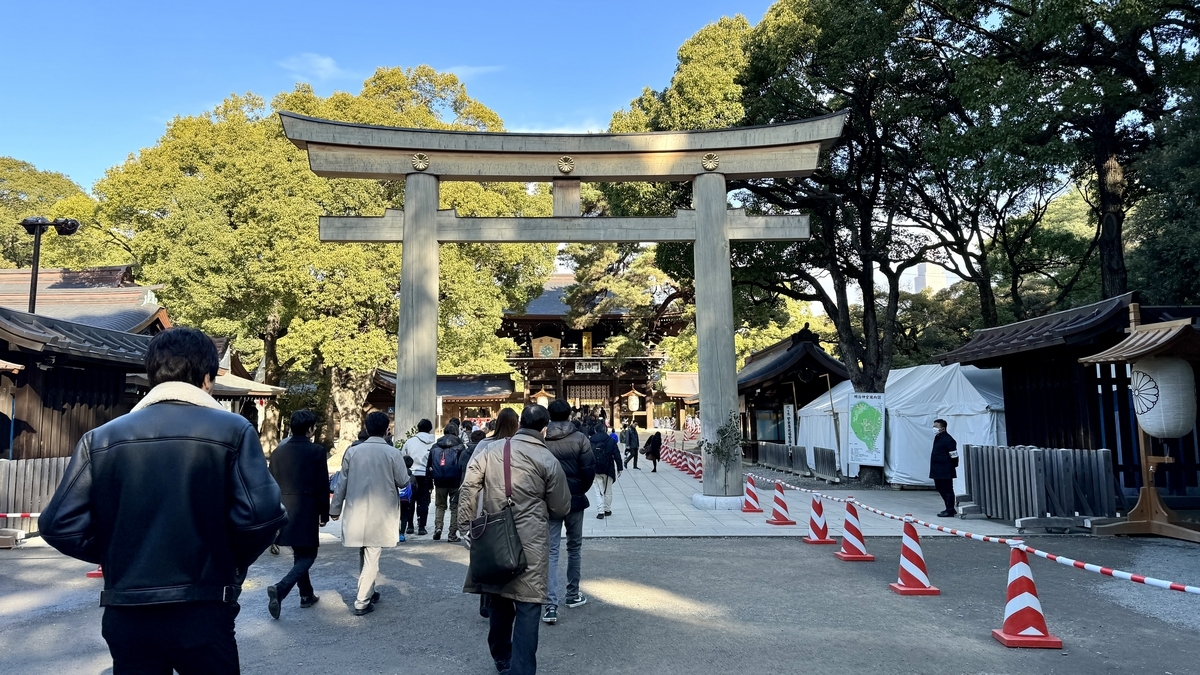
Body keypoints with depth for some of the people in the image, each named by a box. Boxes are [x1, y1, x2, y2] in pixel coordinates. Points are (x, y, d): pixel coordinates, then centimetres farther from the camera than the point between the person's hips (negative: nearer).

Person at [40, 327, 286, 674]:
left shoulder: (101, 438, 1)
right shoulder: (232, 430, -8)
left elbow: (59, 525, -4)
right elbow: (261, 515, -18)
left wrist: (116, 556, 13)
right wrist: (234, 562, 2)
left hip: (126, 616, 3)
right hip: (203, 612, -2)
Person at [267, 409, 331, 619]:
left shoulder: (278, 451, 2)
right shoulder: (316, 451, -11)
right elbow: (322, 486, -9)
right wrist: (324, 514, 2)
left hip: (284, 510, 6)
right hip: (306, 510, -6)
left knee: (298, 553, 19)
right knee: (307, 555, 3)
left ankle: (306, 594, 26)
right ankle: (280, 589, -15)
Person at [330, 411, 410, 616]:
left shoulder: (352, 451, -2)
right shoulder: (392, 453, -11)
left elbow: (343, 482, 3)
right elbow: (403, 482, -5)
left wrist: (335, 508, 12)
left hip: (356, 512, 3)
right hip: (380, 513, -3)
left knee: (364, 555, 19)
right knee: (371, 556, 3)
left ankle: (367, 593, 31)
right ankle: (362, 601, 1)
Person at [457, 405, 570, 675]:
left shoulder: (490, 450, 1)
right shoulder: (548, 460, -6)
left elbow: (468, 489, 0)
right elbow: (562, 508, 2)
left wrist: (466, 527, 7)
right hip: (529, 544, -4)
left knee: (500, 600, 20)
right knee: (527, 608, 2)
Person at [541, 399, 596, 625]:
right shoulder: (580, 439, -8)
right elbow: (589, 470, -9)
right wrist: (581, 490, 8)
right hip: (575, 500, 0)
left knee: (551, 551, 1)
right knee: (574, 547, 17)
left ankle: (551, 604, -8)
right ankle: (572, 595, 27)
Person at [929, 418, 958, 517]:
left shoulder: (948, 439, -15)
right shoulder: (937, 438, 14)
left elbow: (953, 455, -16)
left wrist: (952, 466, -12)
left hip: (945, 471, -10)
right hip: (937, 470, 10)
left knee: (947, 490, -2)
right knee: (940, 489, 17)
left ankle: (949, 510, 6)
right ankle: (949, 508, 28)